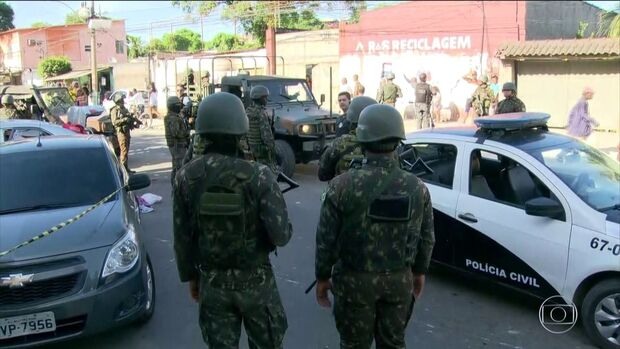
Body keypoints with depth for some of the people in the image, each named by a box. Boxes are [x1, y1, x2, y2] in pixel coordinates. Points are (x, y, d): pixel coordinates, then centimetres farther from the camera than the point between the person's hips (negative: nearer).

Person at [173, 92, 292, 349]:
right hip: (255, 279, -2)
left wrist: (190, 276, 12)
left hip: (211, 281, 3)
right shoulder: (257, 175, -20)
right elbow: (281, 235, -21)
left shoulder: (185, 177, -9)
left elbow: (182, 237, -3)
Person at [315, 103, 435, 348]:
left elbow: (327, 239, -11)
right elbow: (426, 238, 4)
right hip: (399, 279, 3)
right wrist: (420, 271, 19)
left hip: (355, 280, -3)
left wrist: (322, 277, 2)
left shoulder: (343, 185, -17)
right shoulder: (417, 187, -6)